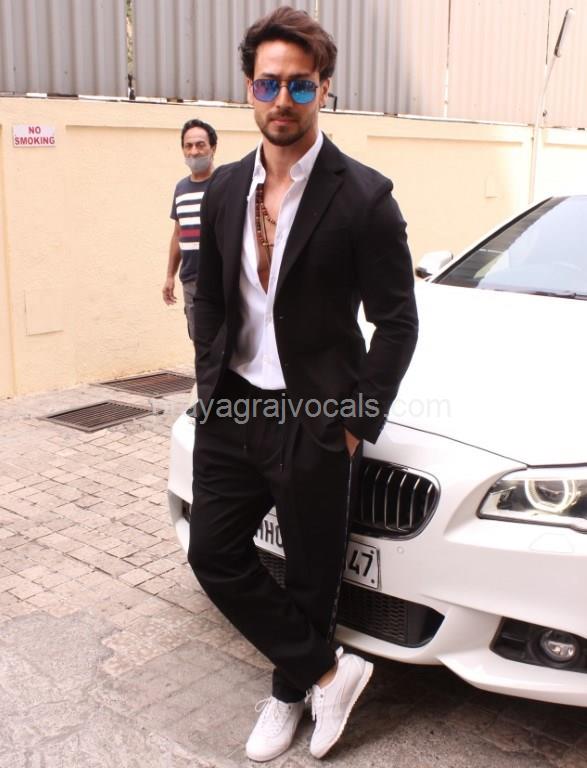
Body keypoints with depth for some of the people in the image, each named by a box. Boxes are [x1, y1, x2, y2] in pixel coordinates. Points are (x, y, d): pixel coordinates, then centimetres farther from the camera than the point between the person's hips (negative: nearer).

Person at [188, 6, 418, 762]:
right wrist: (211, 387, 5)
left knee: (311, 573, 10)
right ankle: (328, 670, 24)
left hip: (314, 419, -5)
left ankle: (289, 693, 37)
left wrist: (355, 423, -11)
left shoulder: (363, 196, -12)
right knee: (213, 554, 9)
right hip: (232, 411, 6)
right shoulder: (225, 189, 5)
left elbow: (397, 322, -10)